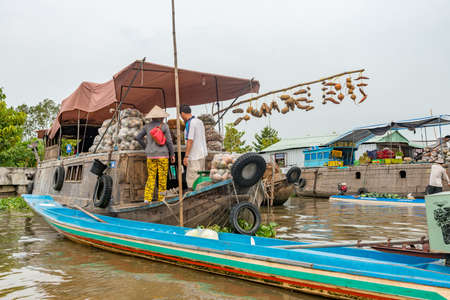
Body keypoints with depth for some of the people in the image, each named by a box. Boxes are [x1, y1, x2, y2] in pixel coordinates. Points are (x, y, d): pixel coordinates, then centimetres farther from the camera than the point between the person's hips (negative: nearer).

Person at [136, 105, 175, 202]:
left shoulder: (147, 126, 5)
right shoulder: (164, 126, -7)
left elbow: (138, 137, 9)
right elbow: (169, 141, -8)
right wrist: (172, 154, 1)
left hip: (151, 155, 4)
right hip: (162, 155, -4)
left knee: (151, 177, 9)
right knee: (162, 178, 4)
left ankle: (147, 199, -2)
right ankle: (161, 200, 7)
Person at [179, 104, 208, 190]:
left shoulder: (189, 124, -16)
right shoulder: (199, 121, 10)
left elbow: (190, 141, -21)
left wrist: (186, 156, -19)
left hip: (194, 156, -9)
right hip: (202, 154, 9)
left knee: (192, 180, -4)